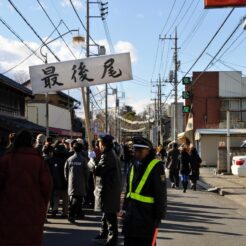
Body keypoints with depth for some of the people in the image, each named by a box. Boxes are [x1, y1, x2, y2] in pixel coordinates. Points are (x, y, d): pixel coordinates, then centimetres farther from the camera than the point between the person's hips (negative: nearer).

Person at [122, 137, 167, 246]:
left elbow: (161, 193, -12)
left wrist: (159, 215, -13)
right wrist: (125, 208, 18)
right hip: (131, 215, 7)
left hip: (147, 215, -7)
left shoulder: (156, 166, -11)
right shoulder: (134, 166, 13)